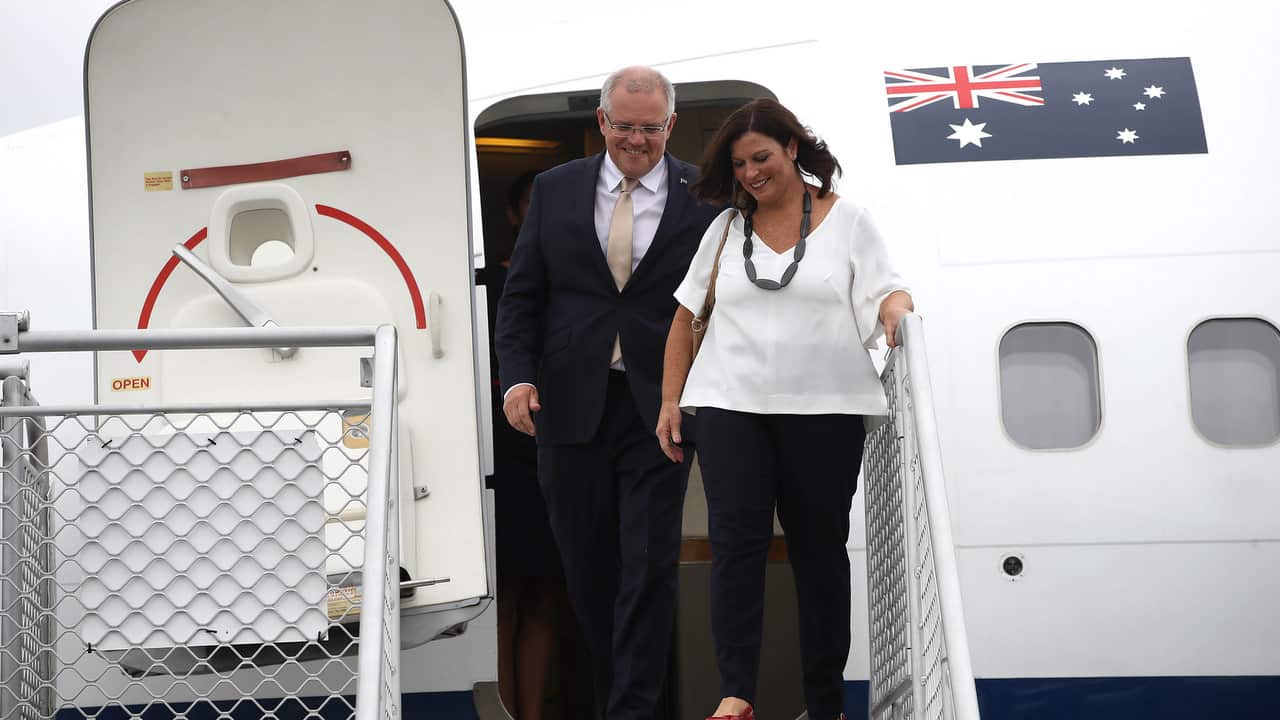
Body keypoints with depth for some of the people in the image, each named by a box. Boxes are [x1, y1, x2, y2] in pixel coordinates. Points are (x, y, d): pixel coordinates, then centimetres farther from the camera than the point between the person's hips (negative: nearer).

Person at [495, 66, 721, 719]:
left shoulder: (704, 197, 0)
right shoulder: (556, 190, 6)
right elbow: (521, 294, 7)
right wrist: (518, 376, -5)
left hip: (658, 409, -2)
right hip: (571, 406, 3)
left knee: (649, 567, -4)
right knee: (587, 567, 10)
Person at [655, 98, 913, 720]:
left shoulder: (846, 219, 6)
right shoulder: (726, 227, 12)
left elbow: (884, 294, 3)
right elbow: (687, 315, 15)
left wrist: (897, 306, -22)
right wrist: (670, 402, 10)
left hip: (825, 410, -1)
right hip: (731, 406, 2)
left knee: (820, 551, 3)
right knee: (736, 542, -9)